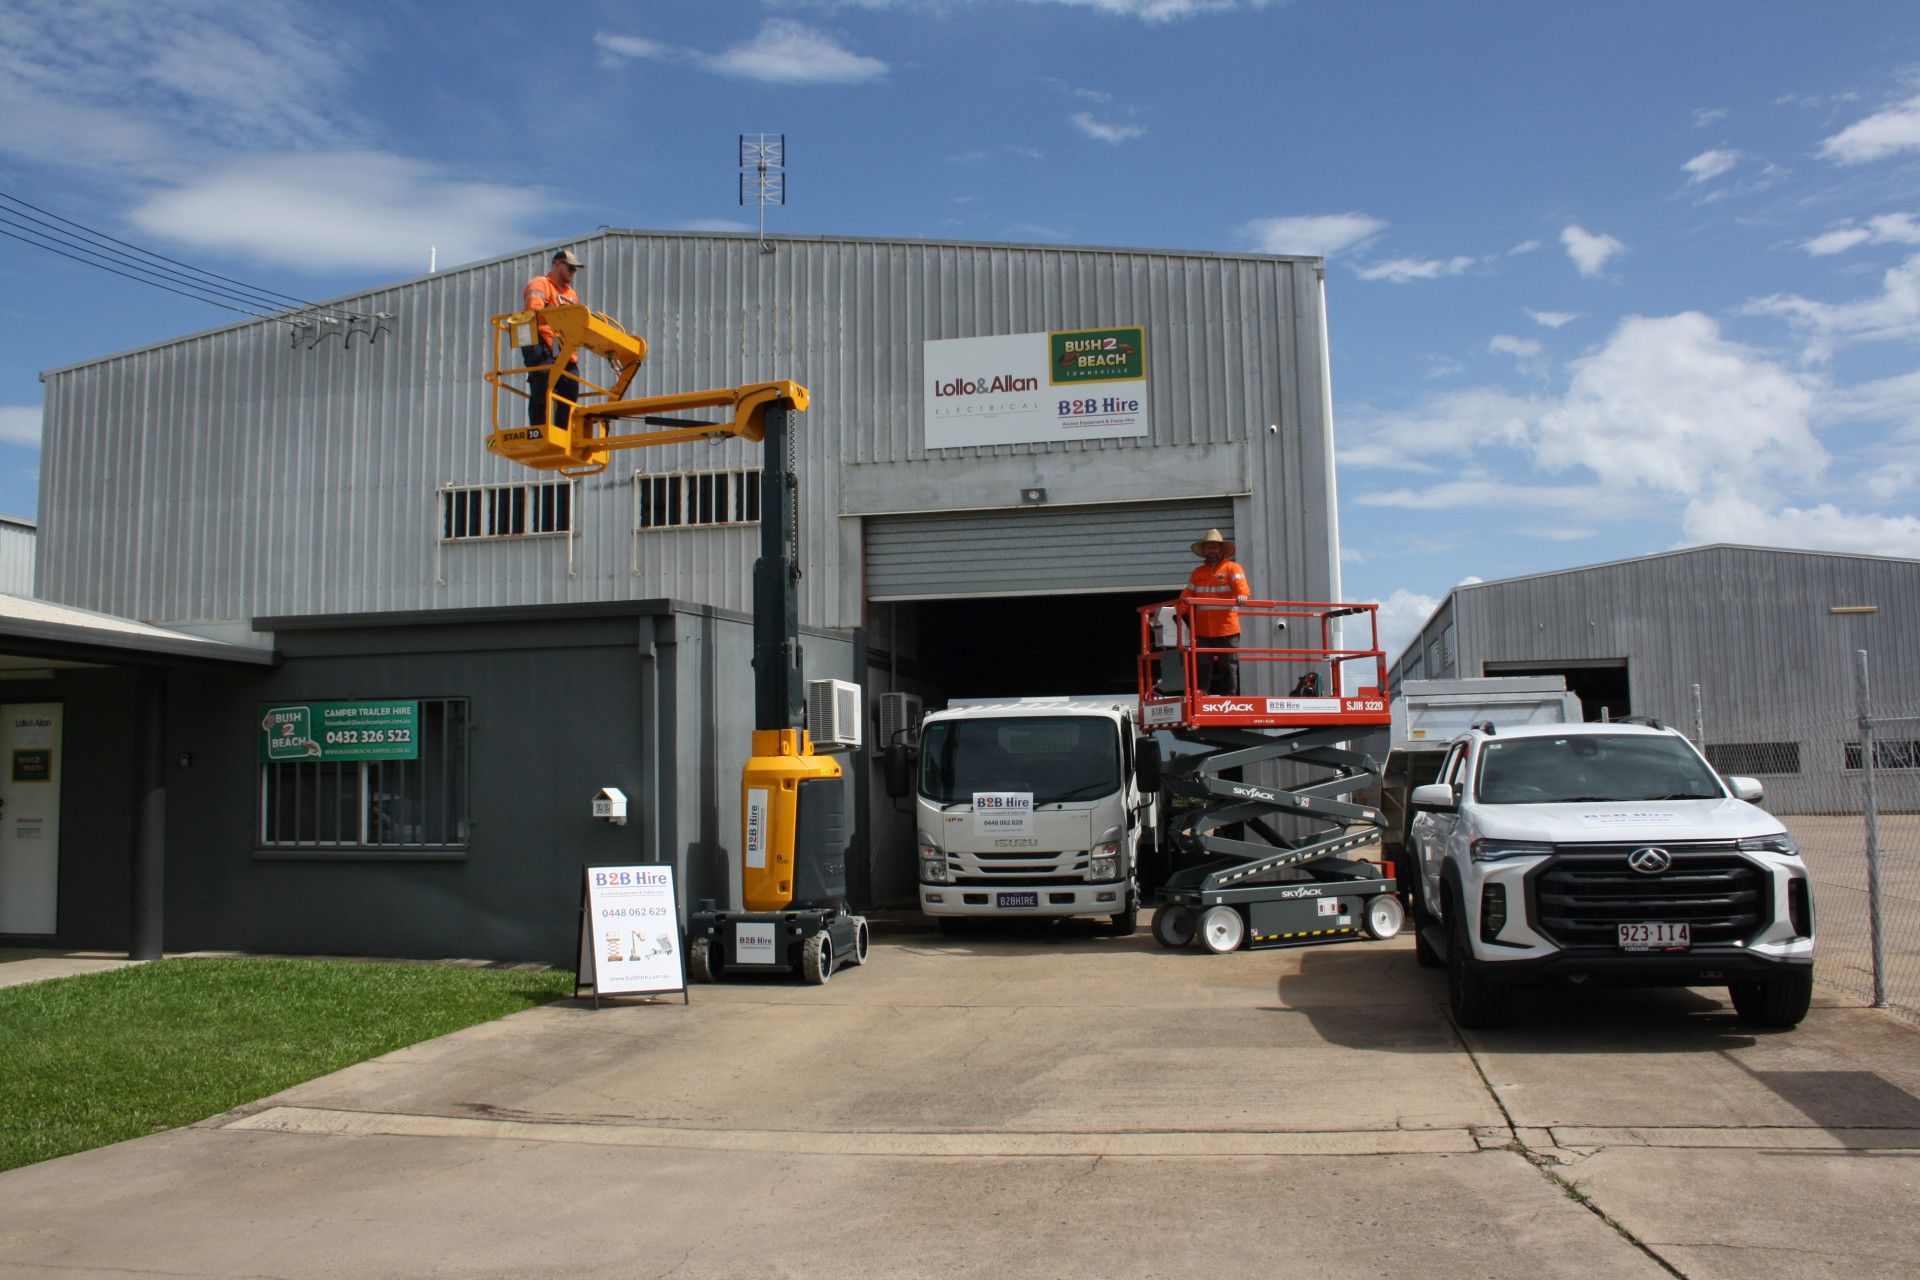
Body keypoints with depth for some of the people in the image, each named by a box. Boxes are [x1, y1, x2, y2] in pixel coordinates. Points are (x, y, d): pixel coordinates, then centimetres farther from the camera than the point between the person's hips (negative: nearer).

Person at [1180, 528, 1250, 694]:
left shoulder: (1232, 568, 5)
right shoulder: (1197, 573, 18)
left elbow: (1240, 585, -14)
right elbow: (1187, 597, 11)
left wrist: (1242, 595, -36)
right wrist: (1179, 612, -6)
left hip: (1227, 629, -3)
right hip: (1202, 631, 3)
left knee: (1229, 667, 2)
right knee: (1201, 667, 0)